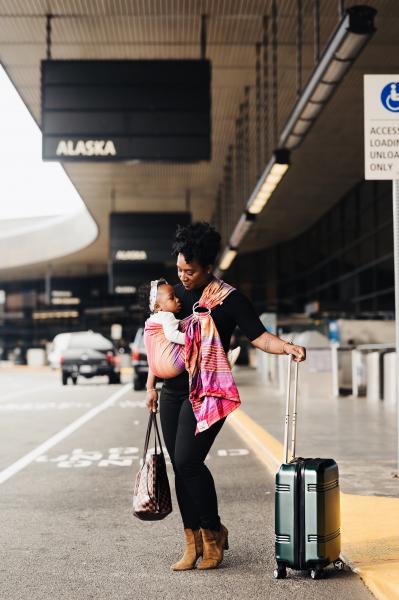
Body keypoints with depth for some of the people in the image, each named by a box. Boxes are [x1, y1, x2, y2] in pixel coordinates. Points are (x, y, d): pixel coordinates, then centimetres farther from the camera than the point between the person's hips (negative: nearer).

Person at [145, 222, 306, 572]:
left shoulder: (230, 300, -5)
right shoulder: (175, 293, 12)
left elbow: (259, 337, -11)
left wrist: (287, 347, -30)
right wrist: (151, 385, 16)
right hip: (172, 392, 6)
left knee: (188, 461, -17)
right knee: (180, 468, 4)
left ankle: (213, 532, 2)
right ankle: (194, 544, 13)